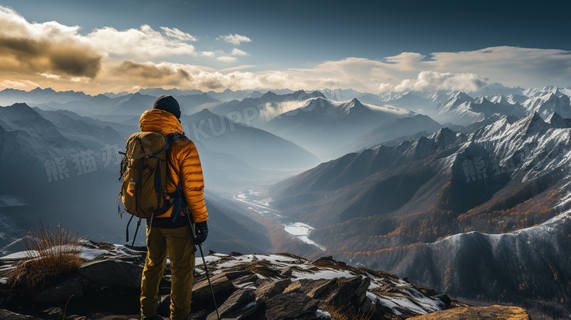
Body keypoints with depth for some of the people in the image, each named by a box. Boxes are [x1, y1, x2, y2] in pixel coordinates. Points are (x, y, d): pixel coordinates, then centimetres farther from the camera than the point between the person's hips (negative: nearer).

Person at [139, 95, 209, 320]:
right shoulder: (184, 147, -19)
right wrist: (202, 221, -10)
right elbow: (194, 189, -19)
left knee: (153, 263, 23)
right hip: (177, 219, -5)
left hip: (152, 217, 6)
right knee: (182, 268, 11)